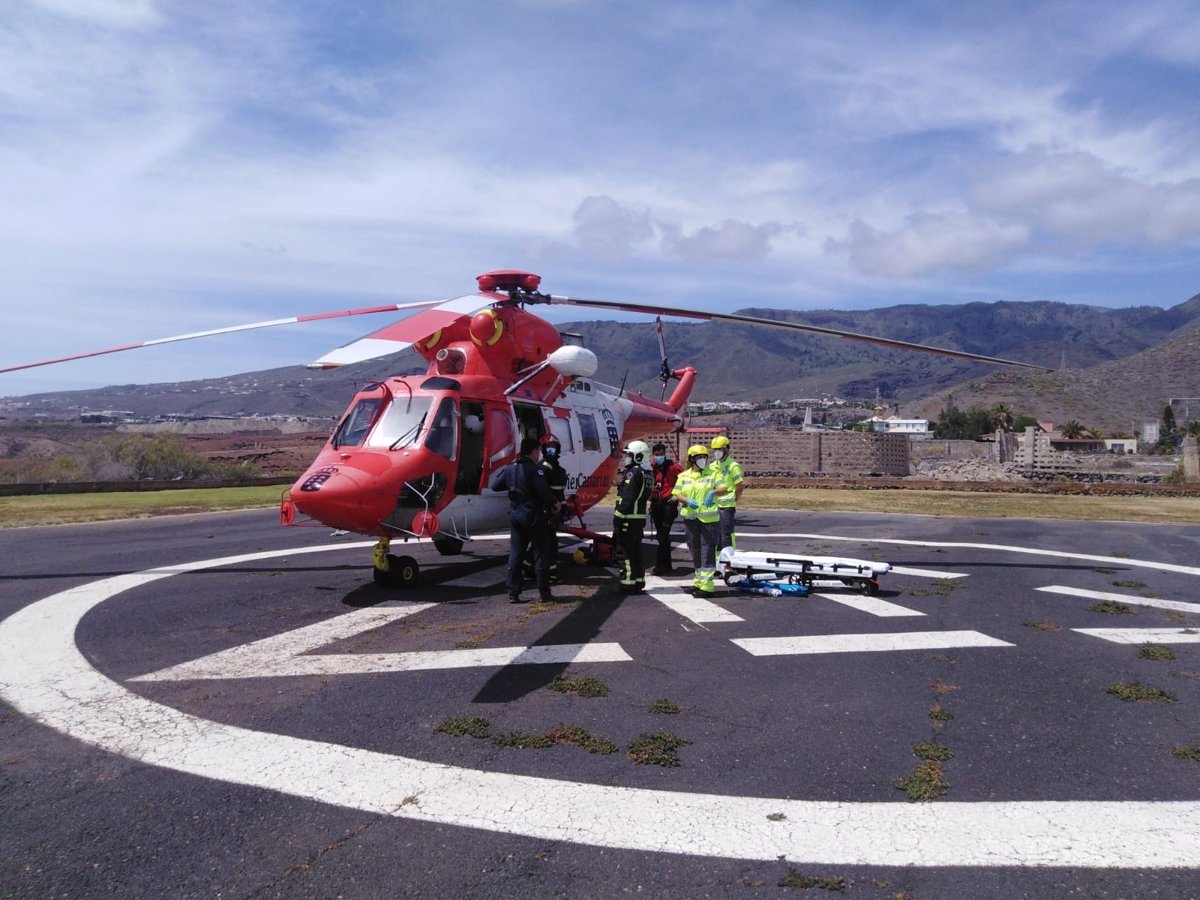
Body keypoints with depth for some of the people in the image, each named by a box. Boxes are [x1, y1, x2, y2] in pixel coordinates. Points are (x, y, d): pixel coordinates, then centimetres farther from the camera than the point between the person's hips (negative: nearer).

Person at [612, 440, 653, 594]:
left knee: (624, 552, -2)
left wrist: (618, 516, -20)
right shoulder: (646, 474, 13)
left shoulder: (633, 473, -15)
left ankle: (627, 583, -1)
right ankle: (638, 581, 20)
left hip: (628, 519, -9)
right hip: (640, 518, 9)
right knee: (636, 551, 15)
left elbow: (626, 498, -21)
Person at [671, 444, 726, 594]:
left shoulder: (712, 474, 3)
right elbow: (677, 494, 3)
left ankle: (706, 584, -9)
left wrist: (713, 492, -29)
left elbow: (724, 488, -8)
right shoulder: (684, 476, 9)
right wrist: (687, 501, -18)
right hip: (690, 517, 3)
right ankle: (698, 580, 25)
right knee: (694, 549, 12)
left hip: (708, 517, -3)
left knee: (707, 549, -9)